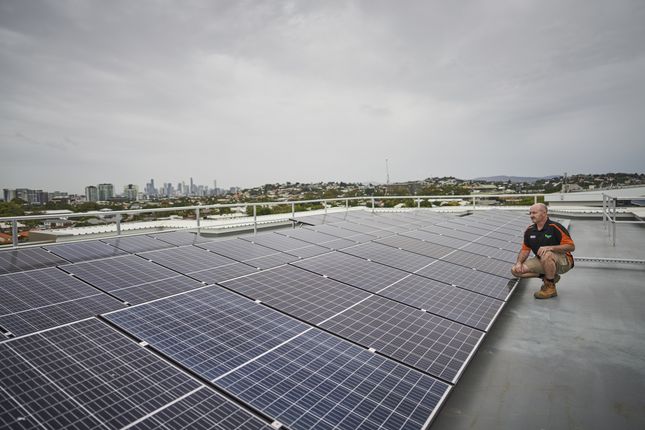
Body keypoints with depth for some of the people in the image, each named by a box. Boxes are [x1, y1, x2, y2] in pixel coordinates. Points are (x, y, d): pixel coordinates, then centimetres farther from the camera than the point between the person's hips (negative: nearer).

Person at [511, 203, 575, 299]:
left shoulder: (555, 227, -18)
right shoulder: (529, 230, 0)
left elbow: (571, 246, -20)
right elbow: (525, 249, 6)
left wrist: (550, 247, -32)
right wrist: (519, 262, -11)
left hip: (563, 261, -6)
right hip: (542, 261, 6)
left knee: (546, 255, -41)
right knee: (516, 270, -10)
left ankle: (550, 287, -17)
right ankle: (549, 276, 7)